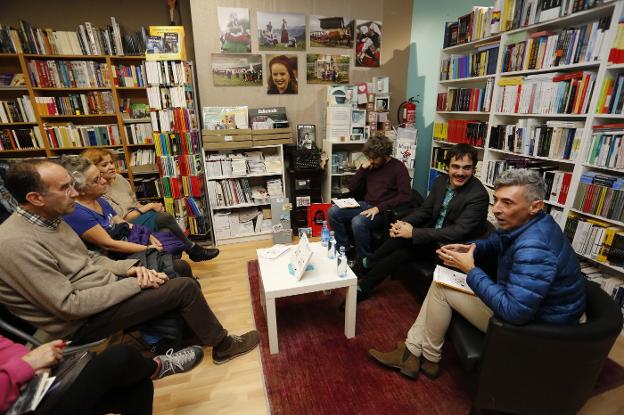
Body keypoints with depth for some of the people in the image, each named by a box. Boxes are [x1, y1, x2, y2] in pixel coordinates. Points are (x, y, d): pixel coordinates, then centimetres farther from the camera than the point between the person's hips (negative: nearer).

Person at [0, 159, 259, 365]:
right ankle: (222, 346, 7)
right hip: (83, 321, -9)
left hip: (103, 286, 9)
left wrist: (129, 268, -5)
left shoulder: (50, 219, 3)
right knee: (185, 288, -16)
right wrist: (135, 283, -21)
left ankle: (190, 334, 25)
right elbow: (69, 305, -26)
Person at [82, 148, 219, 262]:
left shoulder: (119, 178, 7)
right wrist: (149, 206, -12)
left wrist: (152, 207, -5)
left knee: (168, 232, -24)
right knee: (165, 218, -26)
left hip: (138, 218, 7)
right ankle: (194, 250, -9)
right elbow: (124, 218, -17)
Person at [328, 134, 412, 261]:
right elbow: (352, 189, 12)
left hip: (383, 210, -6)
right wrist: (362, 168, -2)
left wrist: (379, 208, -24)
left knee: (358, 222, -34)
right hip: (365, 204, 7)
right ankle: (344, 249, -2)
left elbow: (405, 196, -16)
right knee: (333, 212, -13)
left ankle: (365, 260, -13)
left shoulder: (398, 167, -4)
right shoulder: (371, 166, 13)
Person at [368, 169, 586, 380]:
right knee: (441, 281, 7)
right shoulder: (528, 222, -4)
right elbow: (495, 242, 15)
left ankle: (429, 358, 17)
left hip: (531, 327, -9)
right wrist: (471, 249, -6)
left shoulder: (534, 248, -34)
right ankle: (412, 351, 13)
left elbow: (515, 312, -36)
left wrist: (470, 270, -27)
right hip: (520, 300, 9)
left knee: (441, 288, -7)